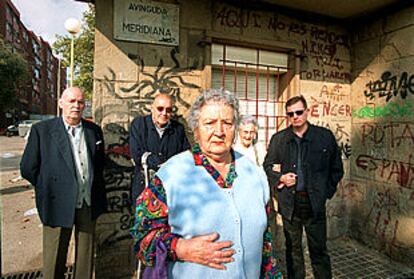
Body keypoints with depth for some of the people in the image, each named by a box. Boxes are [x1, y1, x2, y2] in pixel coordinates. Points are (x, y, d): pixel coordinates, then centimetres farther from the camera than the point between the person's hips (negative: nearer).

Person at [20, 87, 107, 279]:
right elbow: (28, 168, -3)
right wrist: (50, 188, 0)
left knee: (86, 257, 16)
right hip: (58, 205, -3)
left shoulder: (94, 130, 5)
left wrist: (95, 189, 9)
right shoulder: (42, 130, -5)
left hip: (89, 204, 3)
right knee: (54, 260, 11)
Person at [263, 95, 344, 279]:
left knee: (319, 250, 9)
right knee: (292, 249, 15)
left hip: (315, 203, -1)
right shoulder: (278, 139, 3)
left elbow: (337, 169, 7)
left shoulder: (325, 136, 0)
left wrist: (325, 192, -1)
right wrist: (280, 179, -7)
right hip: (289, 203, 1)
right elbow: (267, 166, 10)